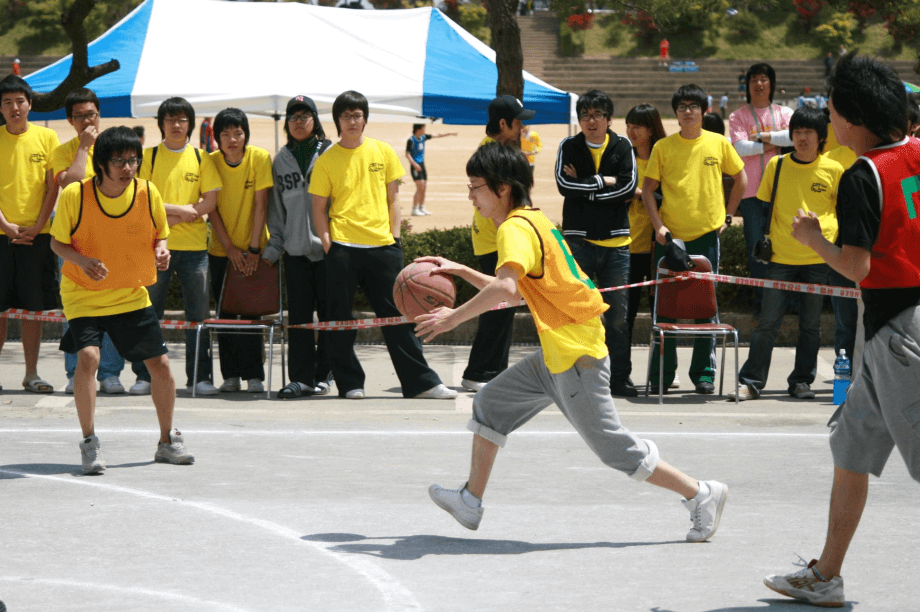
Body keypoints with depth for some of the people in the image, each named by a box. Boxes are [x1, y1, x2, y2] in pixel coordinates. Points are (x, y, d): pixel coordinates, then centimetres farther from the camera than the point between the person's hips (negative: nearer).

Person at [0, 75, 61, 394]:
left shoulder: (46, 137, 3)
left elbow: (53, 186, 3)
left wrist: (37, 226, -7)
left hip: (37, 233, 0)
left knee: (33, 306, 2)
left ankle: (31, 373, 8)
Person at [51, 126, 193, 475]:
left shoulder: (148, 194, -9)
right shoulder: (75, 196, -17)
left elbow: (159, 235, 6)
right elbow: (57, 242, -6)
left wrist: (161, 251, -17)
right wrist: (81, 261, -26)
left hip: (132, 295, 3)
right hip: (84, 295, -3)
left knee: (160, 363, 2)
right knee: (88, 357, -24)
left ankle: (167, 442, 22)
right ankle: (89, 443, -11)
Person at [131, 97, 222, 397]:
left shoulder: (201, 158, 9)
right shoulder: (149, 156, 6)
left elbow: (209, 203, 2)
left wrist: (168, 215, -8)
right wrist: (182, 209, -11)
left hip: (194, 247, 1)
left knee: (198, 314, 1)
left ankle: (200, 377, 6)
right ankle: (144, 376, 5)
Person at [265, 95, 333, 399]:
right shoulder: (281, 161, 13)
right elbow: (276, 209, 16)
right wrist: (272, 248, 10)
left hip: (327, 248, -3)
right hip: (296, 249, 3)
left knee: (330, 314, 1)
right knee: (299, 315, -1)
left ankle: (323, 375, 10)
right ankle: (300, 377, 0)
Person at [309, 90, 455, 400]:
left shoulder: (383, 152, 8)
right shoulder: (326, 160, 3)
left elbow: (392, 198, 13)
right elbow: (319, 208, 5)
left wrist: (395, 236, 5)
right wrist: (327, 244, -4)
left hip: (382, 246, 1)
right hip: (343, 247, -1)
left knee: (397, 315, 3)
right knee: (341, 318, 1)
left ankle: (420, 382, 5)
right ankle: (350, 383, 11)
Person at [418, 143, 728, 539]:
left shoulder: (516, 228, -16)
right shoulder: (533, 222, 14)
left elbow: (504, 287, -35)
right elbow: (510, 291, 26)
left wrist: (454, 317, -28)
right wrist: (460, 272, 21)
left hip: (575, 360, -10)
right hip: (556, 354, 10)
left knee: (617, 451, -4)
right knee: (491, 404, 14)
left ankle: (701, 495, 3)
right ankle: (470, 502, 18)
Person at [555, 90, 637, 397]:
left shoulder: (622, 146, 8)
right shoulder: (569, 147, 7)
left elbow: (629, 185, -5)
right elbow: (565, 185, -8)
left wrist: (586, 188, -7)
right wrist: (605, 182, -5)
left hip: (616, 242, 1)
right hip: (578, 239, -1)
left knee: (618, 314, 1)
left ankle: (620, 379, 8)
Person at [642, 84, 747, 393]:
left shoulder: (719, 144, 3)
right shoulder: (663, 147, 2)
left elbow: (740, 180, 15)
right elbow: (648, 189, 4)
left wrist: (727, 216, 8)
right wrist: (658, 225, -7)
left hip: (707, 234, 0)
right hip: (670, 235, 0)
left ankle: (704, 372, 10)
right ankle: (661, 374, 10)